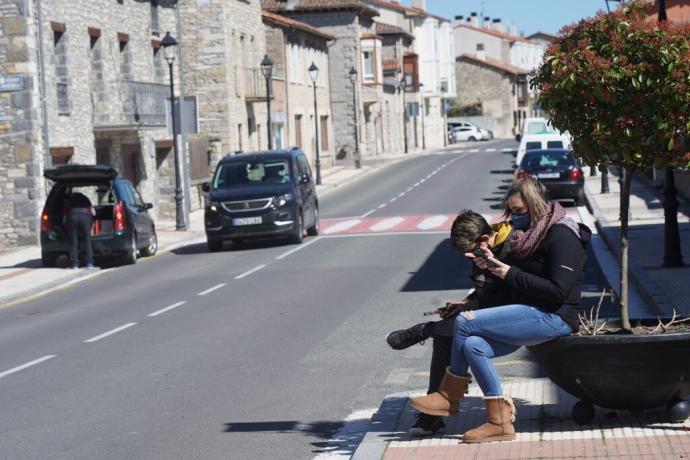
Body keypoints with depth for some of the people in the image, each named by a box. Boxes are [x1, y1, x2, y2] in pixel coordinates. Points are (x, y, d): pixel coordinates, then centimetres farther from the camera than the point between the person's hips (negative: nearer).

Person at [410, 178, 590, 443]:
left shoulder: (561, 236, -11)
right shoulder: (527, 233, 17)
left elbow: (557, 291, -20)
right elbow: (516, 279, 23)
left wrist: (510, 274, -16)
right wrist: (492, 265, 2)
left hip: (553, 318, -9)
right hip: (532, 314, 9)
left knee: (464, 322, -16)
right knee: (473, 345, -15)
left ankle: (449, 396, 1)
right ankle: (499, 421, -13)